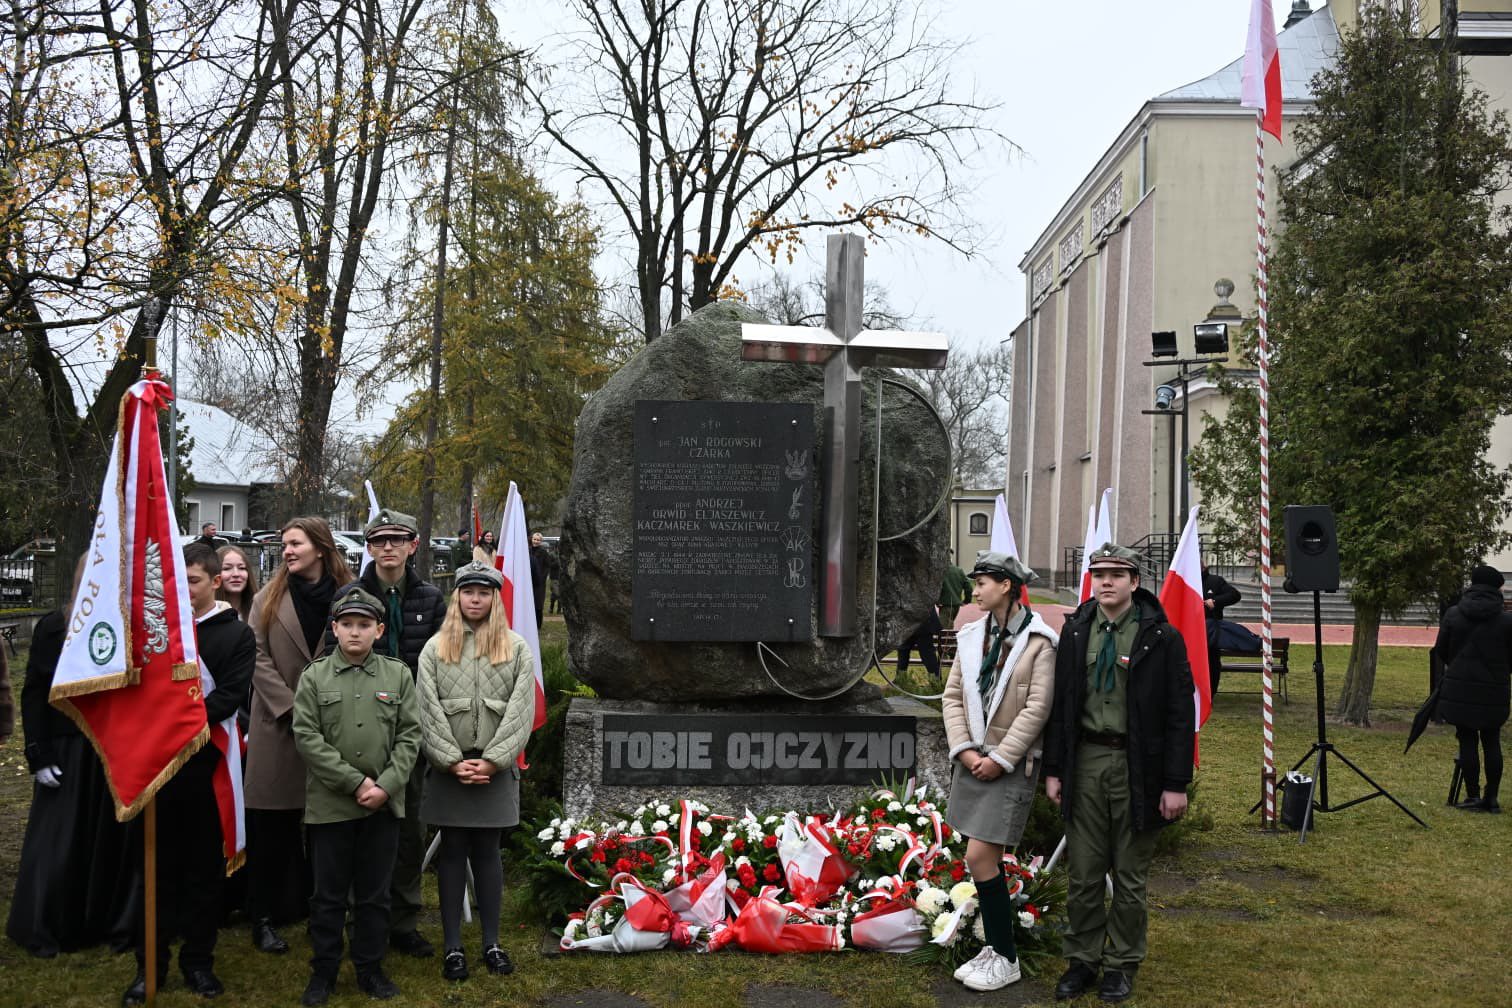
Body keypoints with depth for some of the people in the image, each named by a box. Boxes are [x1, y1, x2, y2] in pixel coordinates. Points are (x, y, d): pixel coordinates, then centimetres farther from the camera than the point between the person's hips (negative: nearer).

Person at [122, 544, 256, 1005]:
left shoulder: (238, 635, 2)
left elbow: (229, 695, -9)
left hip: (205, 763, -2)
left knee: (204, 867, 6)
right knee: (157, 866, 6)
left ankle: (199, 961, 18)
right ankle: (150, 963, 16)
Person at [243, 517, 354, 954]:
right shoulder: (269, 598, 3)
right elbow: (259, 659, -2)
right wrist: (293, 708, -12)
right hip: (279, 724, 0)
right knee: (273, 825, 3)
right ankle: (264, 917, 12)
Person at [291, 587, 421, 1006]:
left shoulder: (399, 674, 4)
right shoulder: (314, 677, 0)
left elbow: (409, 736, 2)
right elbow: (307, 737, -7)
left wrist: (386, 786, -10)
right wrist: (356, 782, -13)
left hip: (384, 804, 2)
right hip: (330, 805, -1)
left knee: (374, 894, 11)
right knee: (329, 894, 8)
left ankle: (370, 968, 23)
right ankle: (323, 971, 20)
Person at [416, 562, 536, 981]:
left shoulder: (517, 649, 4)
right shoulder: (435, 648, 4)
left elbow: (521, 711, -3)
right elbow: (428, 711, -3)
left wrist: (491, 761, -12)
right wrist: (454, 761, -12)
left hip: (495, 769, 0)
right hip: (448, 768, 0)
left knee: (486, 852, 7)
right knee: (452, 852, 6)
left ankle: (492, 942, 16)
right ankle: (453, 945, 13)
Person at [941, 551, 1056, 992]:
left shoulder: (1038, 641, -10)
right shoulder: (972, 636, 7)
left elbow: (1036, 710, -14)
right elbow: (953, 696, 6)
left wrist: (1000, 758, -14)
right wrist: (964, 749, -6)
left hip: (1010, 764, -6)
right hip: (972, 758, 6)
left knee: (980, 857, -9)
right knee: (986, 859, 10)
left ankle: (1005, 958, 5)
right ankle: (994, 947, 23)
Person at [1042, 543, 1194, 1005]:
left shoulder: (1161, 637, -5)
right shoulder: (1075, 632, 5)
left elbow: (1180, 714, -6)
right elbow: (1060, 703, 8)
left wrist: (1176, 784, -9)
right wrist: (1054, 770, 4)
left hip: (1137, 767, -3)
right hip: (1085, 760, 3)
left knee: (1130, 876, 9)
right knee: (1082, 872, 9)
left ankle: (1121, 965, 23)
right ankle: (1082, 960, 23)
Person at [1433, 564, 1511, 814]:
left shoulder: (1453, 614, -2)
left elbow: (1441, 650, 6)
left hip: (1459, 688, 0)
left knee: (1467, 741, 5)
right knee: (1492, 742, 10)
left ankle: (1473, 796, 4)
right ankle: (1491, 798, 12)